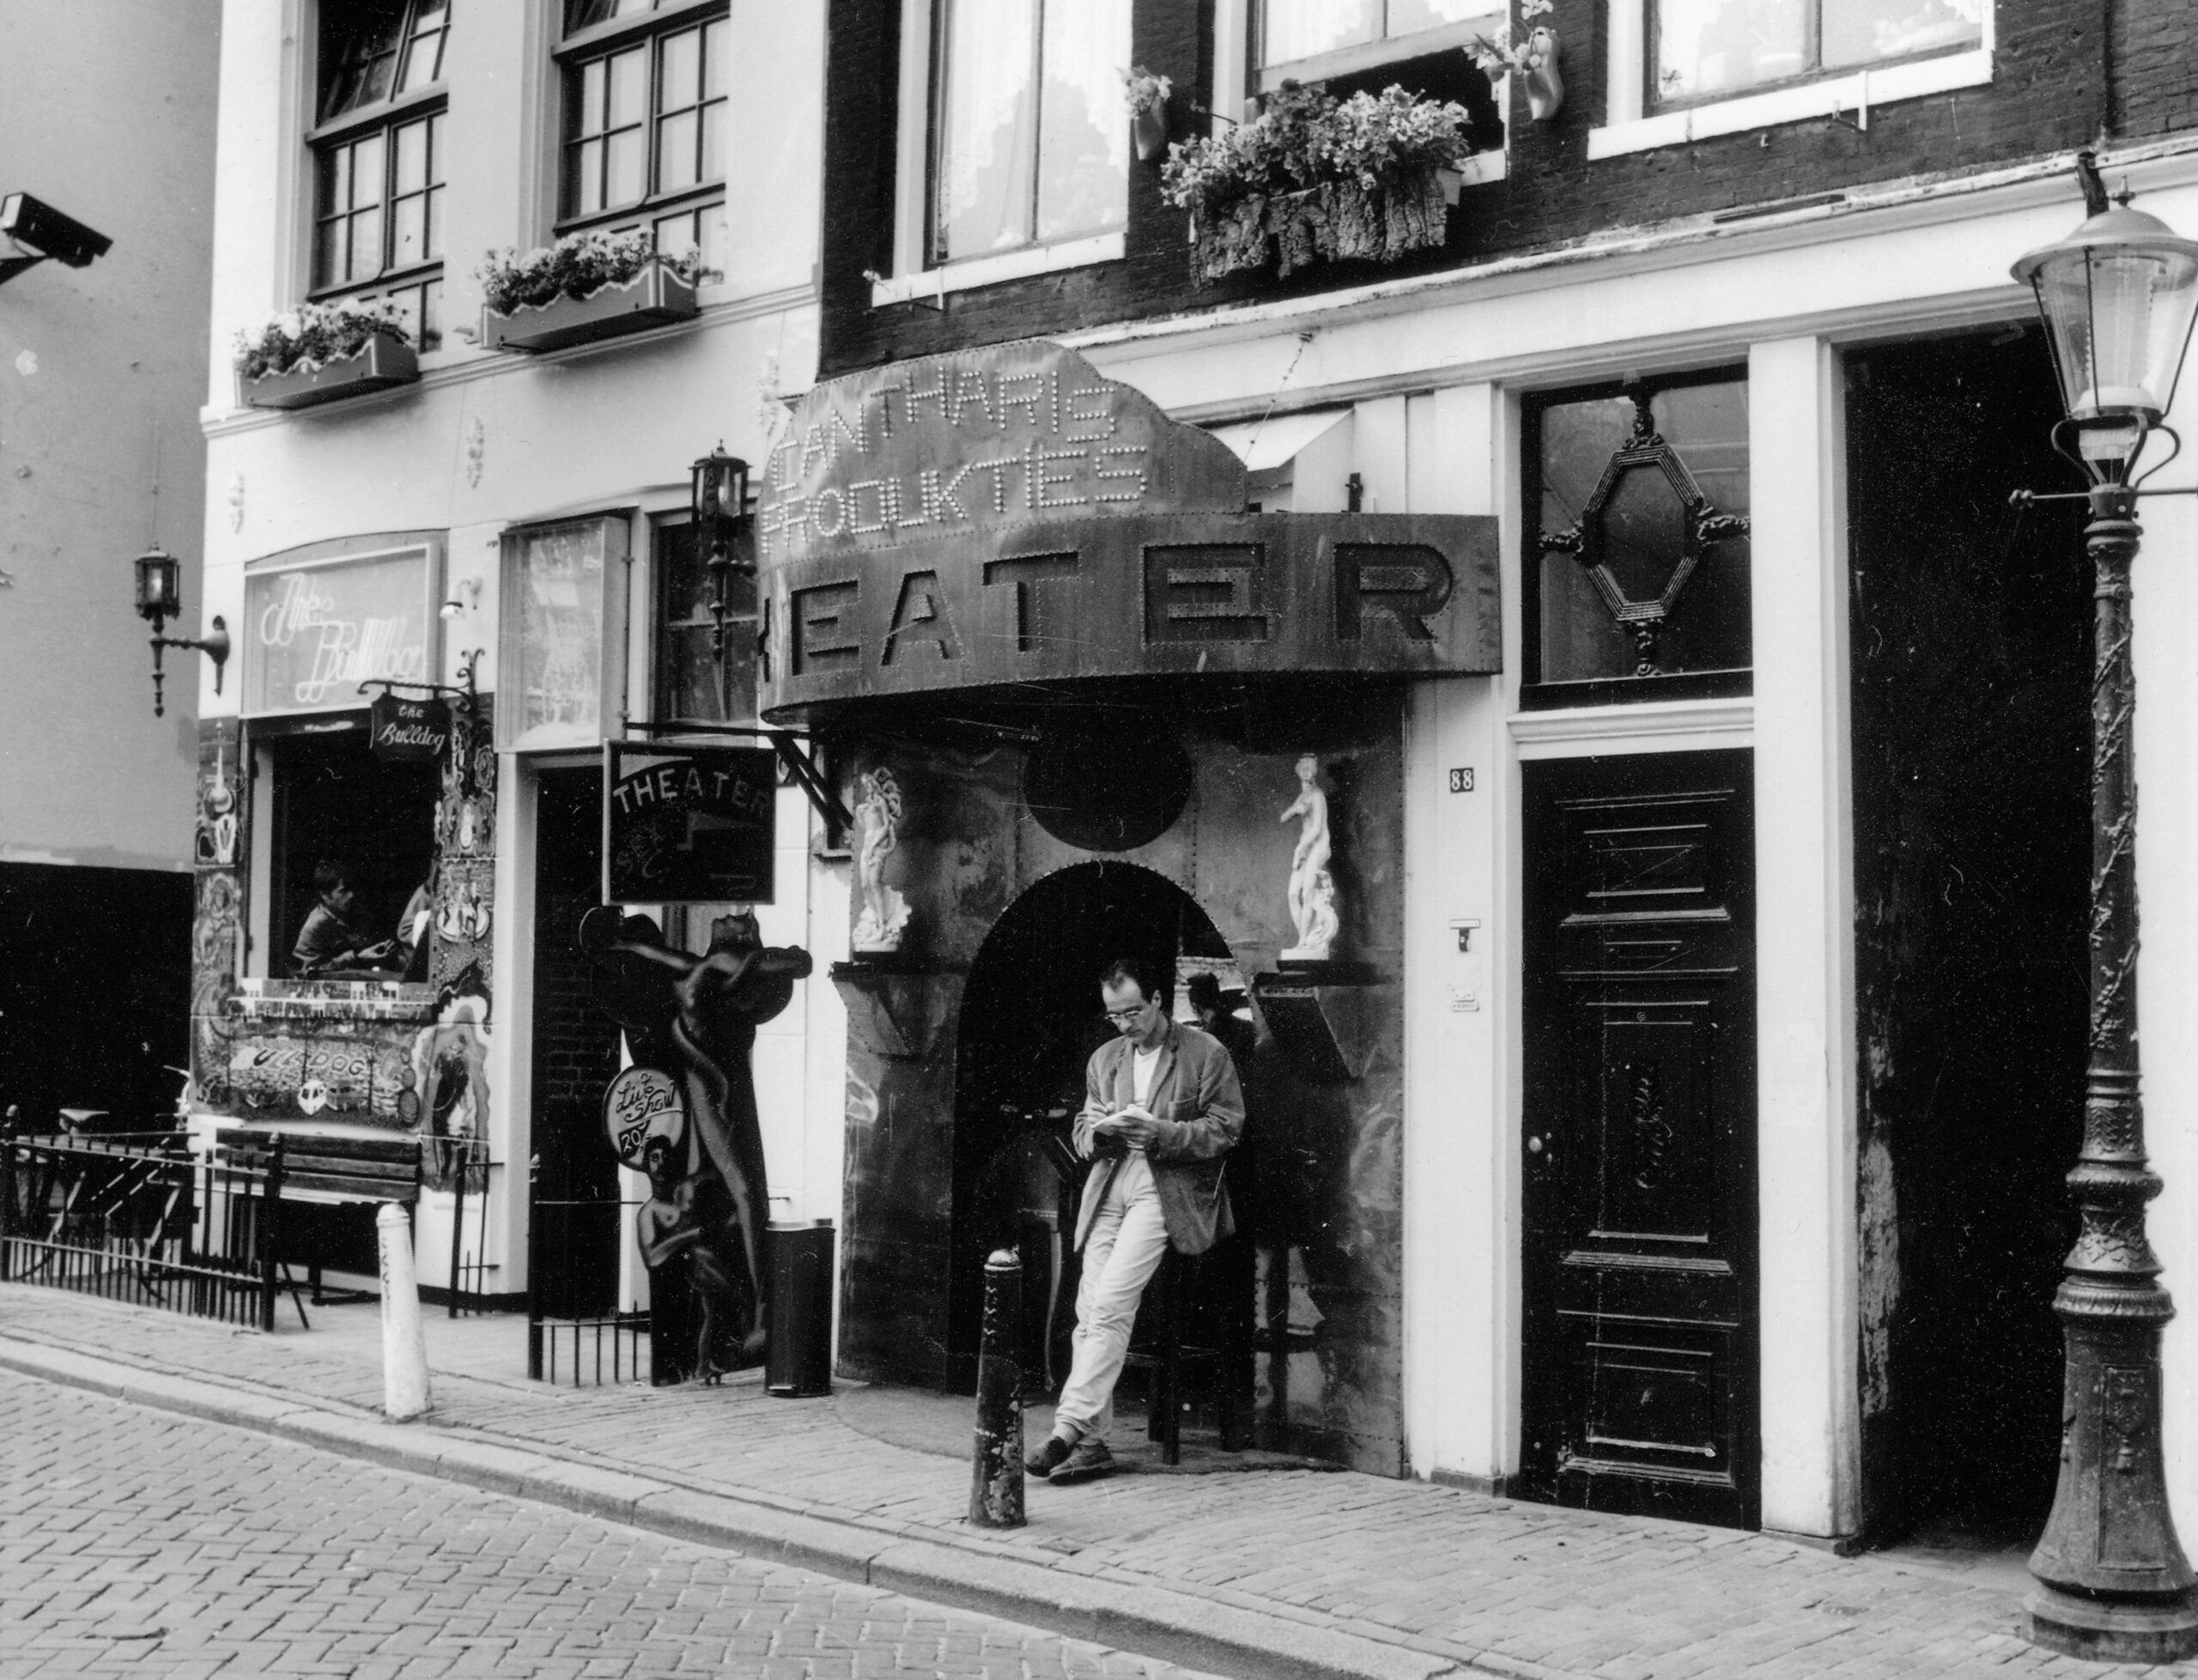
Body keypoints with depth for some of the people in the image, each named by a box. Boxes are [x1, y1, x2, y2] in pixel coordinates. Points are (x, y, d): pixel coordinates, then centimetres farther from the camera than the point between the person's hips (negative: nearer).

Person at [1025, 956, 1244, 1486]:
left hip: (1167, 1191, -5)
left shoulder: (1205, 1053, 3)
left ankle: (1069, 1427, -22)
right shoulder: (1103, 1059, 20)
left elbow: (1226, 1129, -1)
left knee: (1109, 1304, -20)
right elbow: (1082, 1128, 22)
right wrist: (1098, 1132, -3)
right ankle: (1091, 1442, -2)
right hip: (1108, 1188, 5)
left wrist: (1162, 1133, -15)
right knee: (1090, 1313, -5)